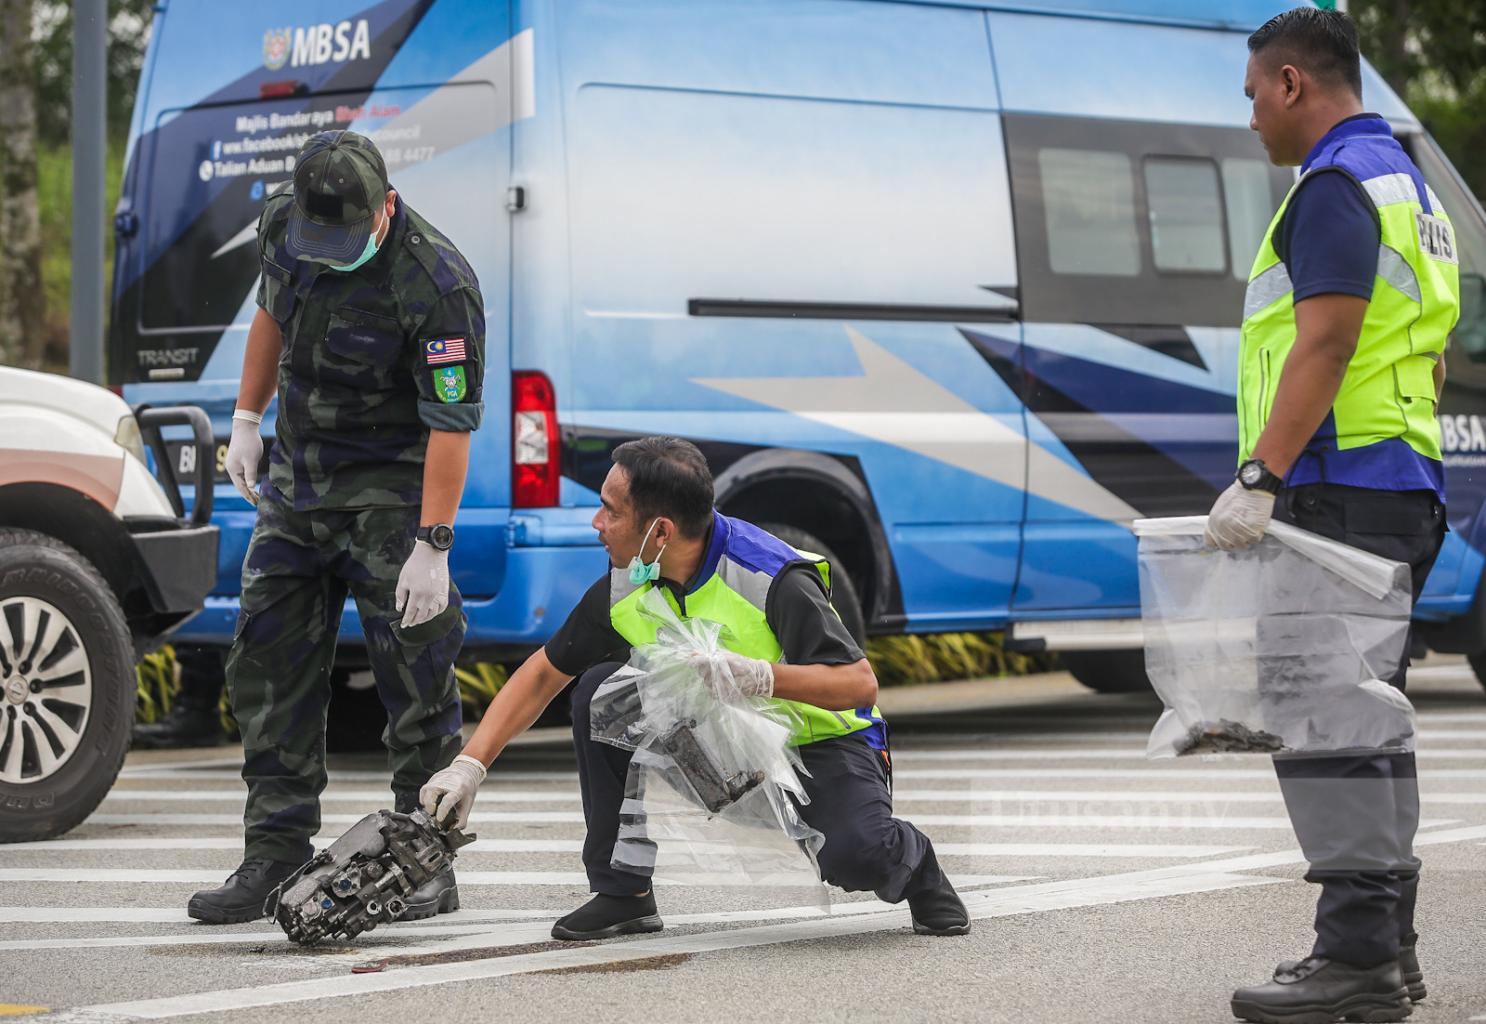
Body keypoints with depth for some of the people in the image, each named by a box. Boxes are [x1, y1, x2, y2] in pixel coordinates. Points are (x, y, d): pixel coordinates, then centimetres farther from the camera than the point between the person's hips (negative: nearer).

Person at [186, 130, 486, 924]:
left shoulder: (436, 286, -25)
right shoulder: (283, 227, -4)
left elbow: (451, 425, -24)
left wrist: (432, 546, -25)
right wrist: (247, 419, 17)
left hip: (388, 494, -7)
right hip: (295, 482, 7)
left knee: (414, 674, -6)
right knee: (268, 664, 4)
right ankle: (275, 856, 9)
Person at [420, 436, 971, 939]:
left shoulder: (773, 580, -29)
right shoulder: (624, 590, -10)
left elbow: (860, 685, -29)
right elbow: (543, 674, 1)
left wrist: (760, 675, -45)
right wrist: (469, 766, -7)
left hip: (821, 741, -5)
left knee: (855, 854, -34)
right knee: (600, 690, -16)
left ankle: (915, 867, 7)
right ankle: (622, 892, -5)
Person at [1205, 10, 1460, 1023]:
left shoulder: (1336, 186, -11)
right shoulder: (1408, 184, 22)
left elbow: (1326, 342, -22)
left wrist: (1261, 474, -26)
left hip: (1339, 486, -11)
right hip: (1403, 488, 11)